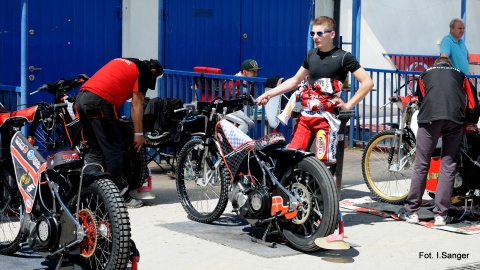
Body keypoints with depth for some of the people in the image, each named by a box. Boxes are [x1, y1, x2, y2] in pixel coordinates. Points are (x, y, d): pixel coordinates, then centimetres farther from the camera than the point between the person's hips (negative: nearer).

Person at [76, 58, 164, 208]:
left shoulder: (123, 63, 30)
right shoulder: (145, 71, 7)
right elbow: (137, 104, 0)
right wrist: (138, 134, 0)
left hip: (81, 97, 8)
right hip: (100, 101, -8)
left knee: (94, 151, 14)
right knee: (113, 152, -2)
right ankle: (120, 196, 1)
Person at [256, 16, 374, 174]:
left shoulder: (343, 57, -6)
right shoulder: (311, 55, 11)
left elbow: (367, 82, -8)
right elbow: (295, 81, 21)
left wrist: (348, 105, -10)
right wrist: (269, 94, 13)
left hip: (327, 117, -6)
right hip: (305, 115, 6)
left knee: (325, 162, -7)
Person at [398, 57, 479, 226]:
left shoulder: (426, 74, 30)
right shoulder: (460, 75, 28)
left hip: (429, 117, 0)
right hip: (455, 119, 0)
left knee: (421, 165, 5)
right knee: (449, 166, 5)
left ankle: (411, 211, 10)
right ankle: (441, 214, 5)